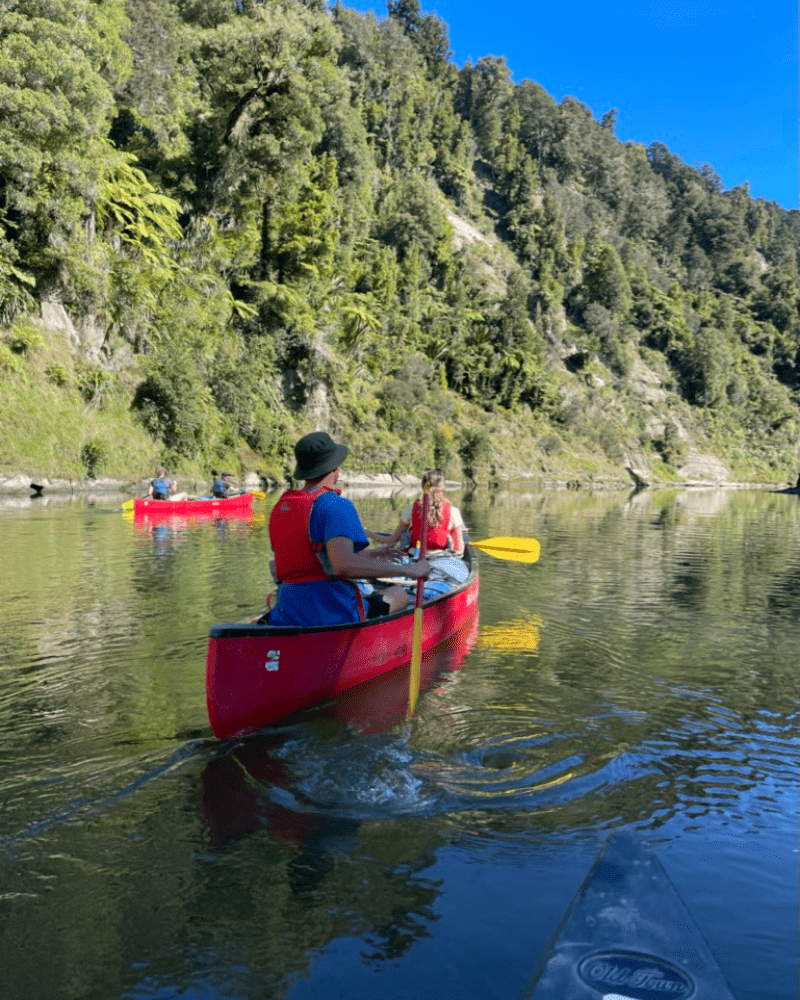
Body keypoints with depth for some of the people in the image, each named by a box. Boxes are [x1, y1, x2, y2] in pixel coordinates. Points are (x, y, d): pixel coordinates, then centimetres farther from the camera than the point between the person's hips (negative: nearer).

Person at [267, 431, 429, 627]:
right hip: (334, 616, -7)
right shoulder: (335, 505, -12)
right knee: (399, 595, 19)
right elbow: (343, 565, -27)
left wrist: (366, 555, 33)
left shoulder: (280, 506, 14)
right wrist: (409, 569, -19)